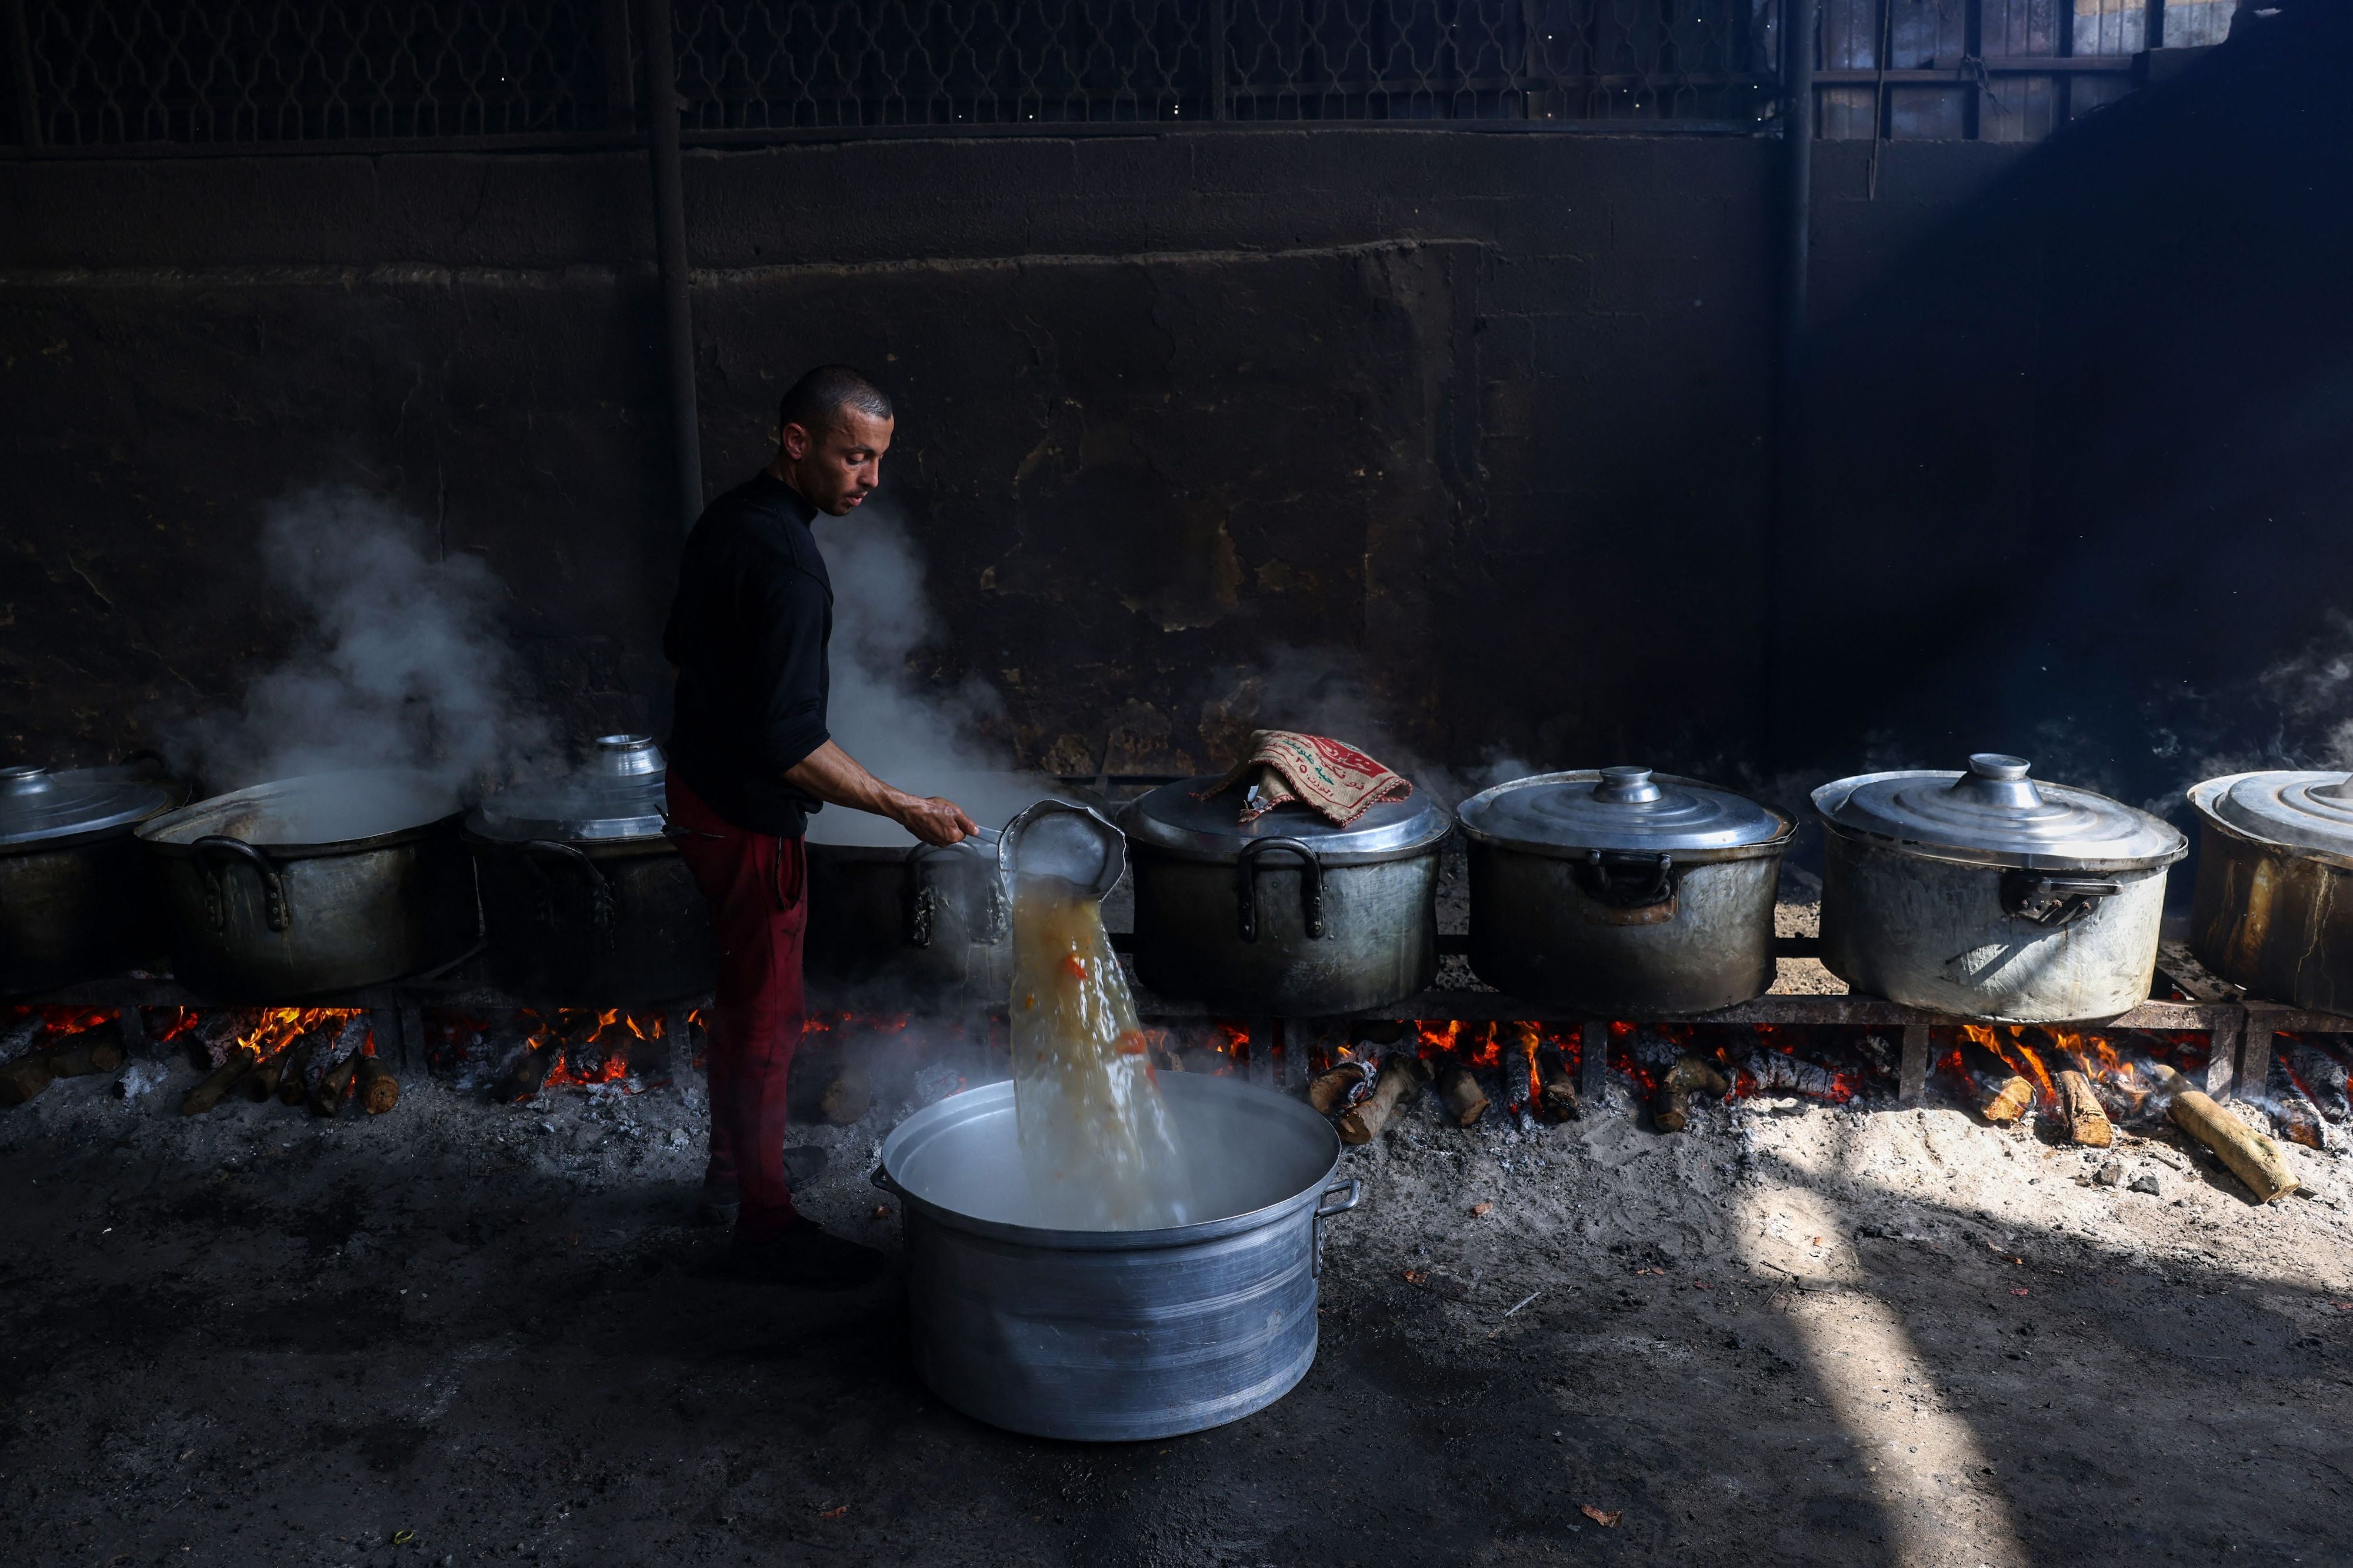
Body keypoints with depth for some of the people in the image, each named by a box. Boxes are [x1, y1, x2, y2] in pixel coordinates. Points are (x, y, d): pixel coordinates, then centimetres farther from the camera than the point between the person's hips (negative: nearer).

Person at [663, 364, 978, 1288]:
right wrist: (908, 810, -25)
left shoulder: (728, 520, 5)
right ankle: (764, 1227, 14)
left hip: (701, 785, 10)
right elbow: (790, 745, -29)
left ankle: (731, 1168, 38)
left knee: (745, 995, 22)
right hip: (748, 817, -10)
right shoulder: (785, 564, -26)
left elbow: (680, 650, 18)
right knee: (766, 1017, 1)